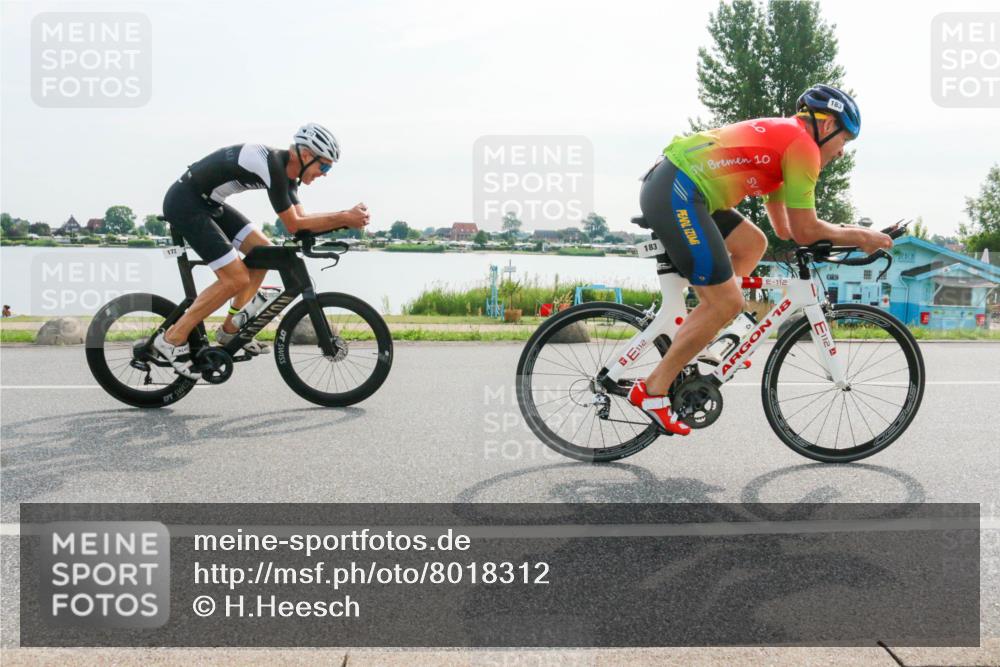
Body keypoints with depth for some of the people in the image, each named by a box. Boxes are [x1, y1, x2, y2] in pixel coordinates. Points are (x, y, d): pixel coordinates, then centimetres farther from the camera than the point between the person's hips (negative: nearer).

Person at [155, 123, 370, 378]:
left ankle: (230, 329, 17)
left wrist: (346, 217, -5)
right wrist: (343, 218, -19)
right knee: (237, 280, -13)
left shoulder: (286, 169, 5)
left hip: (207, 202, 10)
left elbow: (301, 219, 5)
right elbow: (294, 225, -19)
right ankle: (173, 338, -3)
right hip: (184, 203, -10)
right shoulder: (272, 165, -24)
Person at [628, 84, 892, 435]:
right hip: (676, 195, -10)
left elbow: (784, 229, 32)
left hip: (668, 185, 10)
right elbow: (805, 231, -1)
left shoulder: (781, 136, 27)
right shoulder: (803, 146, -3)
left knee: (752, 244, 21)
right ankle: (652, 390, 1)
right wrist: (859, 236, 13)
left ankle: (693, 341, 18)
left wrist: (844, 240, 32)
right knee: (727, 302, -5)